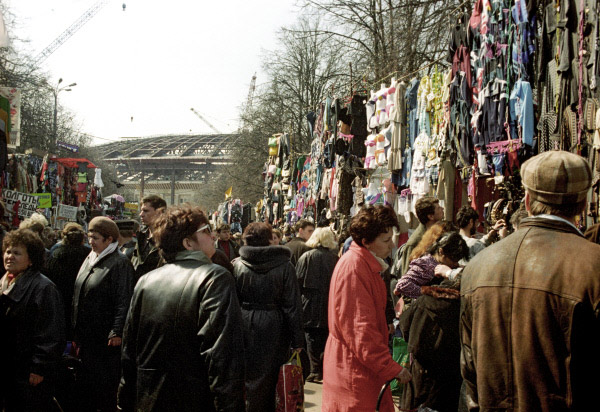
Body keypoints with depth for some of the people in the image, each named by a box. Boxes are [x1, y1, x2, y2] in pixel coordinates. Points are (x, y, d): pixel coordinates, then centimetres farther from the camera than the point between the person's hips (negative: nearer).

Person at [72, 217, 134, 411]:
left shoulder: (120, 263, -12)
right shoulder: (89, 260, 14)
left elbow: (124, 301, -17)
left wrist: (117, 332, -21)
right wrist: (76, 332, 19)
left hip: (107, 339, -8)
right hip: (86, 336, 8)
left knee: (106, 386, 0)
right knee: (85, 382, 13)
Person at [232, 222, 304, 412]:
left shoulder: (236, 265, -2)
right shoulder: (284, 266, -8)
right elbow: (292, 306, -7)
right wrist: (297, 340, -2)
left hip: (244, 326, 2)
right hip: (273, 329, -2)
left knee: (248, 375, 14)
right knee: (271, 379, 10)